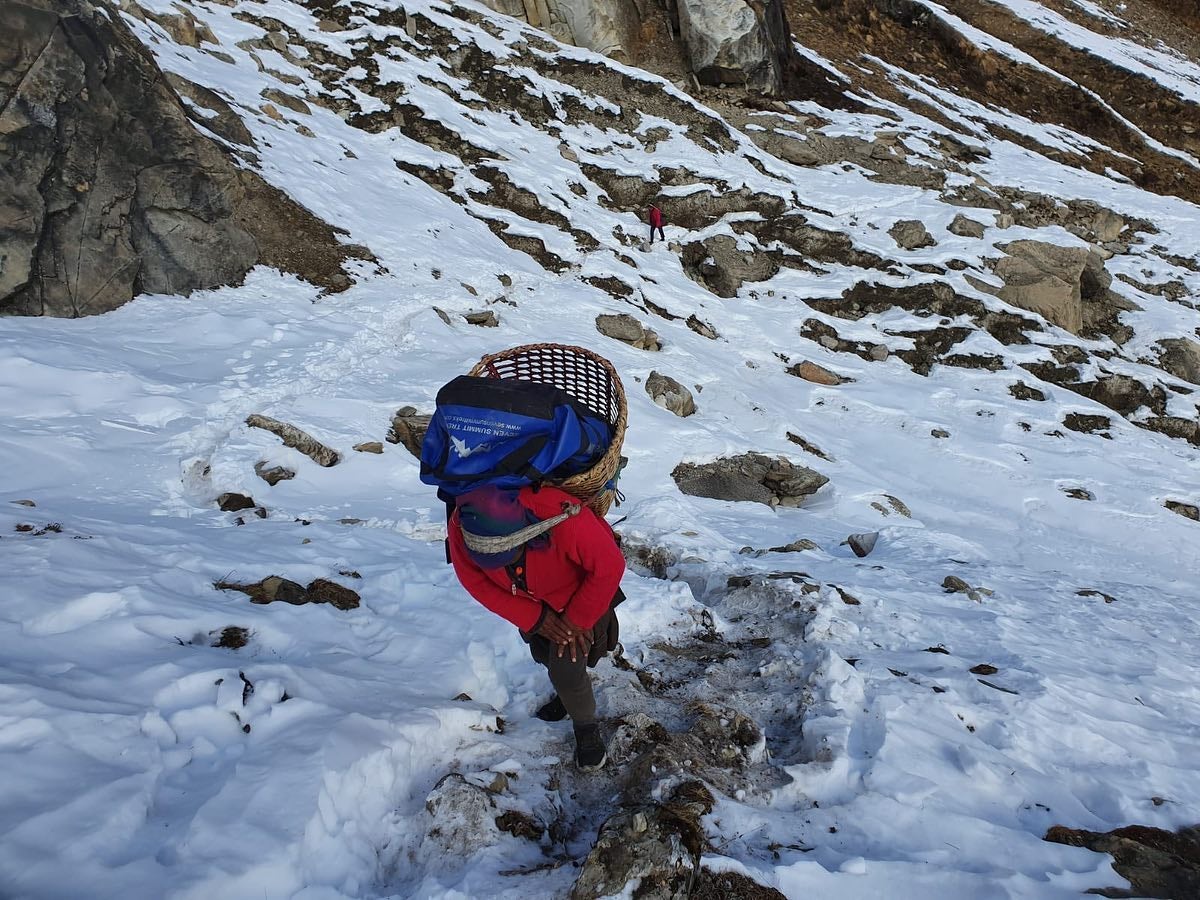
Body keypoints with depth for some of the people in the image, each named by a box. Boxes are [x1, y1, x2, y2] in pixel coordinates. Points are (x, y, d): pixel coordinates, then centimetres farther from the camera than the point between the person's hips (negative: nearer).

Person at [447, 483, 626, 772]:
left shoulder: (563, 519, -46)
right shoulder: (460, 527, -33)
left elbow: (609, 566, -31)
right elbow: (476, 582, -16)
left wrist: (577, 620, -21)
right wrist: (534, 618, -20)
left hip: (578, 591, -4)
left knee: (566, 665, -13)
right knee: (543, 653, 19)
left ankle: (586, 726, 16)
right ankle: (569, 690, 51)